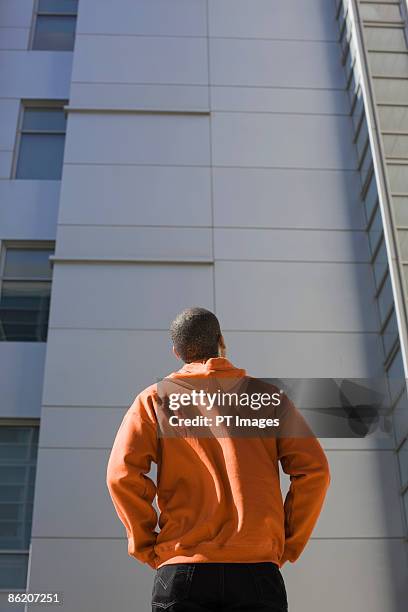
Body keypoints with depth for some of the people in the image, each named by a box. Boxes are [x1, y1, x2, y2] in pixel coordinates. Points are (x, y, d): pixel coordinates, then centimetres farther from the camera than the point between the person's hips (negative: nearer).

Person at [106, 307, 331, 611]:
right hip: (257, 571, 1)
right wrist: (287, 547, 8)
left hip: (181, 572, 0)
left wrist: (147, 547, 5)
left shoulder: (155, 398, 10)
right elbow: (314, 469, 2)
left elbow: (122, 474, -4)